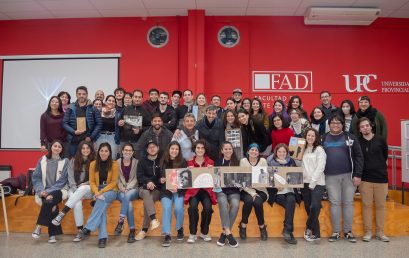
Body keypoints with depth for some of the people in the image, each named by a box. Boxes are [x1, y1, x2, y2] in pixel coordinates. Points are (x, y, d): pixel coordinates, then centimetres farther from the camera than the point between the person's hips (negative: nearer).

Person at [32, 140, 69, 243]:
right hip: (44, 191, 1)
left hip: (58, 190, -1)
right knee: (51, 206, -27)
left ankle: (39, 226, -17)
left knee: (49, 201, -33)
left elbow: (62, 181, -5)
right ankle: (52, 234, -18)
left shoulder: (65, 161, 2)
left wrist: (49, 191, -15)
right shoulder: (42, 160, 8)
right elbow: (36, 178, 6)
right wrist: (41, 191, -10)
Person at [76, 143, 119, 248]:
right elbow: (92, 182, 3)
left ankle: (88, 228, -32)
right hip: (97, 191, 1)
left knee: (101, 200, -34)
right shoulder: (93, 164, 5)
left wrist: (101, 192, -16)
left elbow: (113, 182, -5)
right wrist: (96, 193, -15)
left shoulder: (114, 164, -3)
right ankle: (102, 237, -33)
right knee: (101, 204, -30)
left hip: (110, 190, -1)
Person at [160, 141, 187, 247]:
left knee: (178, 207, -24)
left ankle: (180, 228, 5)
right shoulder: (163, 162, 6)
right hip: (166, 190, 1)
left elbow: (186, 178, 0)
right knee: (166, 208, -25)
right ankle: (167, 235, -19)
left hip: (179, 190, -1)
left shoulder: (183, 162, 4)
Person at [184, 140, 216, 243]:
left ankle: (204, 232, -1)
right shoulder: (190, 163, 11)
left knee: (208, 207, -26)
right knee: (193, 206, -29)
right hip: (193, 189, 0)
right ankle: (192, 234, -11)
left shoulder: (210, 162, 10)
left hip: (206, 189, 0)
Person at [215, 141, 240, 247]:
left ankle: (224, 232, -21)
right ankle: (228, 233, -31)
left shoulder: (237, 162, 11)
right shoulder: (218, 162, 10)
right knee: (223, 203, -33)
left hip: (233, 189, 1)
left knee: (235, 204, -30)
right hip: (221, 189, -1)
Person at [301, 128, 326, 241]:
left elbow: (320, 167, -9)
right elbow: (301, 166, 13)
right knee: (308, 208, 4)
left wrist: (313, 182, -13)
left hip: (317, 183, -5)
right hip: (305, 183, 5)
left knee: (315, 207, -19)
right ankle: (316, 233, 15)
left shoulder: (319, 149, 0)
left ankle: (309, 229, 2)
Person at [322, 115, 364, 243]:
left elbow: (358, 156, 0)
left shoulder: (350, 137, 4)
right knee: (334, 203, 3)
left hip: (348, 175, 0)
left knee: (348, 203, 5)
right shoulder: (323, 139, 7)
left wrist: (357, 175, -7)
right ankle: (336, 232, 12)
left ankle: (348, 231, 17)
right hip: (331, 177, 1)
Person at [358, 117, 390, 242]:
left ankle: (380, 232, 19)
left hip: (381, 177, 1)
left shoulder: (380, 140, 1)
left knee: (381, 205, 7)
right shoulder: (357, 142, 0)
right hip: (365, 178, -1)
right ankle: (368, 231, 13)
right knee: (366, 205, 4)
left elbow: (385, 155, 12)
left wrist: (379, 166, 14)